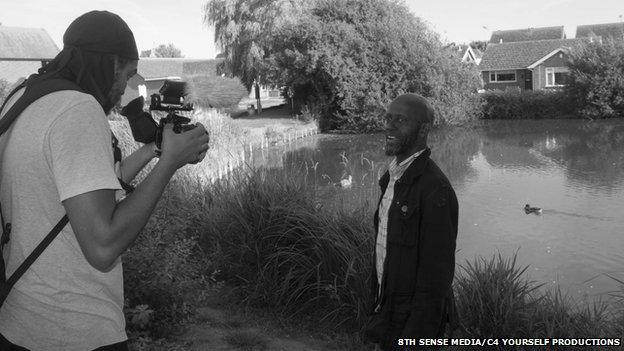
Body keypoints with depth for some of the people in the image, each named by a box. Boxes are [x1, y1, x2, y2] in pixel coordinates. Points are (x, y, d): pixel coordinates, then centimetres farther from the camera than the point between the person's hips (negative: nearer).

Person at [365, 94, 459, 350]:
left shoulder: (434, 189, -23)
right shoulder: (392, 177, 6)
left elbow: (436, 274, -23)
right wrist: (379, 306, 14)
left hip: (412, 318, -8)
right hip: (387, 308, 8)